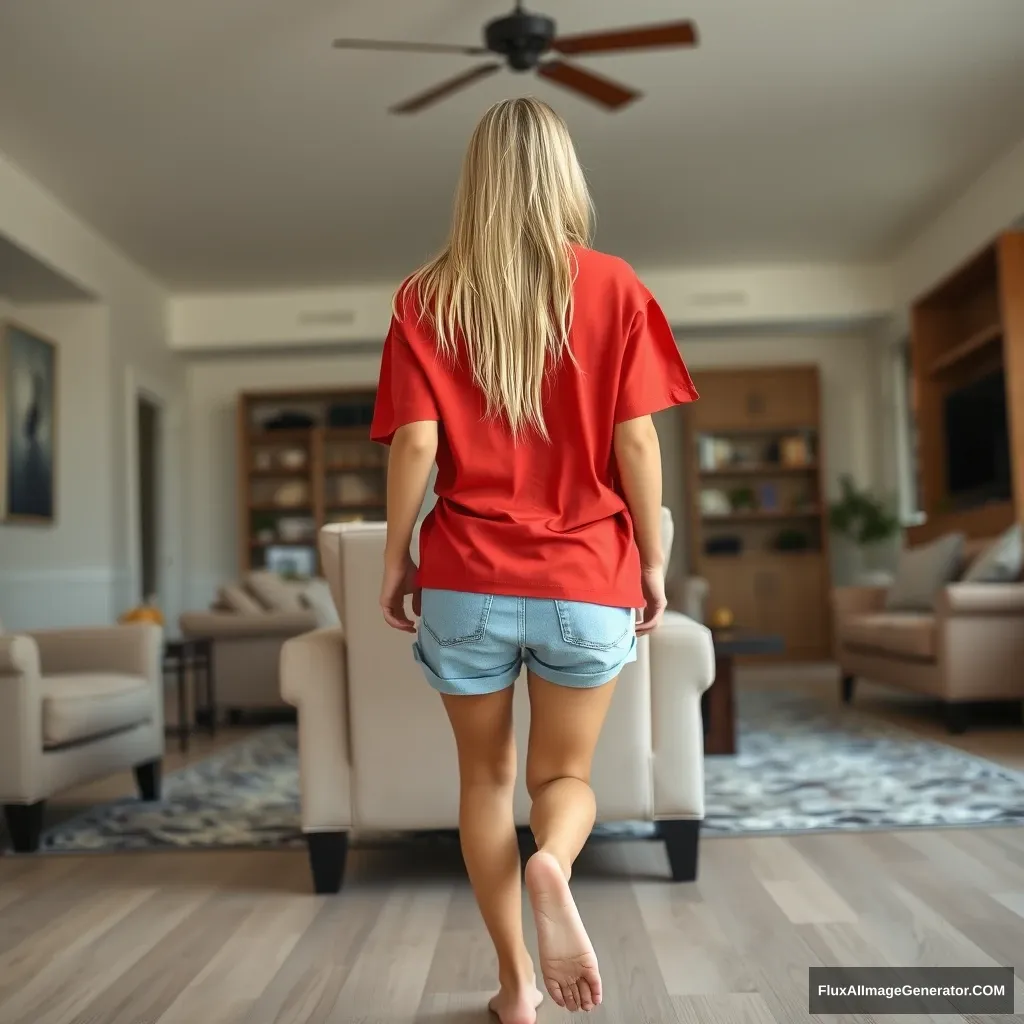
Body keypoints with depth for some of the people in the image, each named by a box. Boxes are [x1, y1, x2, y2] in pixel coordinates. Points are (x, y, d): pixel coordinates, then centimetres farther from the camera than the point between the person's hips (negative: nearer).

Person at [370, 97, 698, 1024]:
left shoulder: (428, 298, -1)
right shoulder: (613, 286, -1)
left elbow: (417, 443, -6)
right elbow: (636, 440, -4)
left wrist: (396, 559, 5)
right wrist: (655, 561, 5)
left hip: (467, 580, 0)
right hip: (587, 580, 0)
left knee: (487, 775, 18)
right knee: (566, 774, 17)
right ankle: (552, 866, -16)